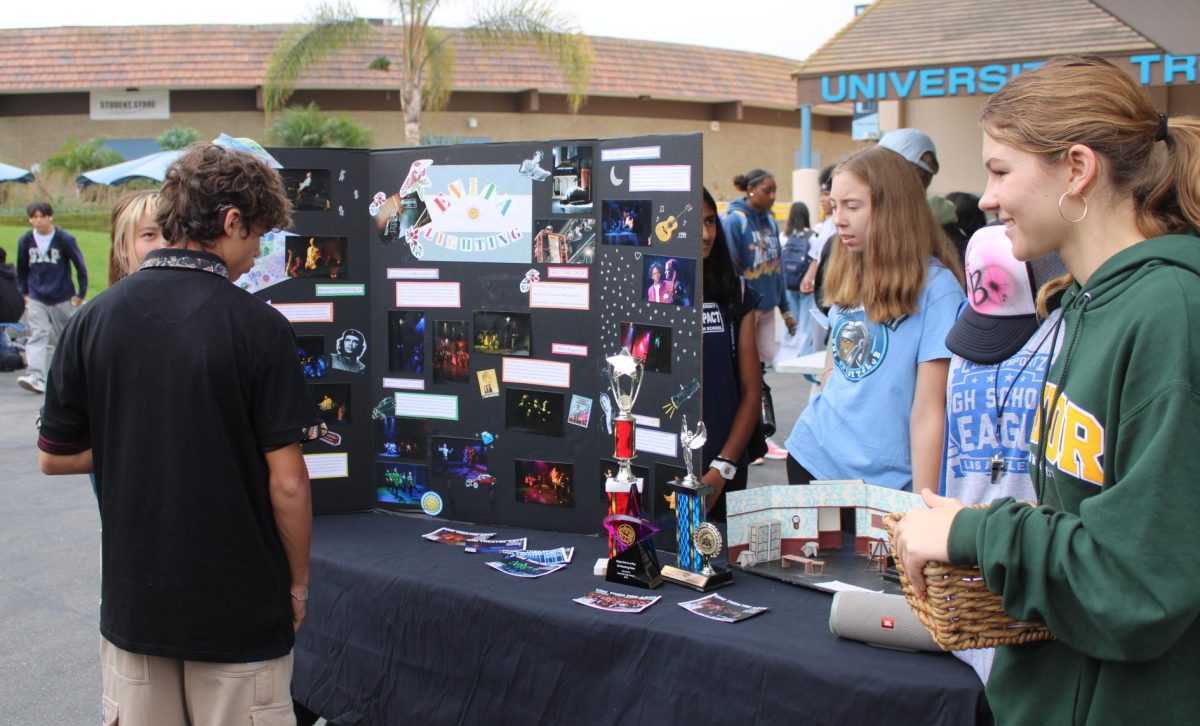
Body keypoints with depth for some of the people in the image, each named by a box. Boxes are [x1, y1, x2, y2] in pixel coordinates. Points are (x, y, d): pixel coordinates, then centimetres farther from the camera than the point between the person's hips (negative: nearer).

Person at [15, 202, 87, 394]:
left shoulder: (64, 239, -9)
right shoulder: (25, 241, 0)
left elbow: (80, 266, -1)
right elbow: (21, 269, 15)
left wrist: (80, 294, 0)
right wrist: (24, 293, 13)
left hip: (62, 298, -1)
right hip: (36, 299, 1)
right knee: (37, 335, -13)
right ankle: (36, 377, -23)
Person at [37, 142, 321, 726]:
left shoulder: (93, 320, -4)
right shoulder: (259, 326, -15)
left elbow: (54, 457, 4)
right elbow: (287, 483, -15)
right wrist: (298, 585, 0)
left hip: (132, 602, 4)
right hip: (241, 607, -3)